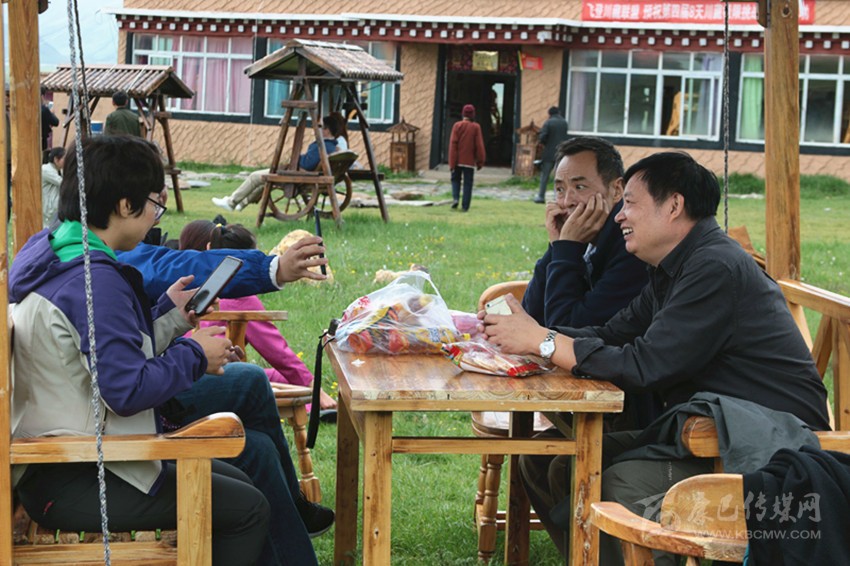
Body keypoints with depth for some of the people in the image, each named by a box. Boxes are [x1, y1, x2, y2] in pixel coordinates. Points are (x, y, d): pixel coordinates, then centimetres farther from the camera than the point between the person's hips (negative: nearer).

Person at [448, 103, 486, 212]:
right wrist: (480, 161, 4)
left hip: (458, 161, 1)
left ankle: (455, 198, -5)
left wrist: (452, 162, -5)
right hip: (470, 161, -1)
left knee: (455, 179, 17)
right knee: (468, 183, 5)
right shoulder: (476, 127, -5)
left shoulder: (457, 125, -5)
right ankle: (465, 206, 1)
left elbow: (453, 144, -8)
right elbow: (479, 145, -5)